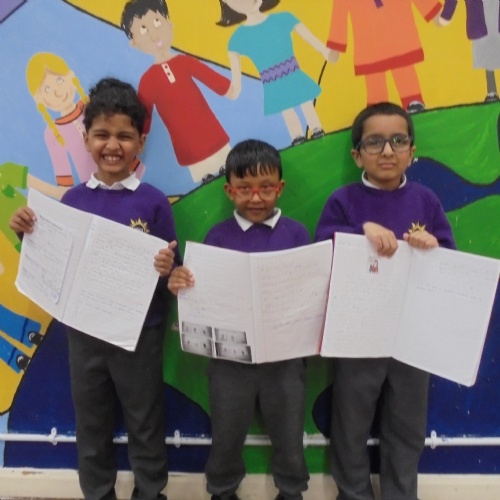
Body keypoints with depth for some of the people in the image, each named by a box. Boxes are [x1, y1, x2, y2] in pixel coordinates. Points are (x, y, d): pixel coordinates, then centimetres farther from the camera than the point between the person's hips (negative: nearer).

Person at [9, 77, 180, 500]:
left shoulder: (153, 202, -10)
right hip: (83, 332, 3)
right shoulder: (73, 199, -1)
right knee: (91, 427, 19)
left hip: (139, 334, -3)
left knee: (145, 426, 15)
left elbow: (170, 273, -6)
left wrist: (167, 270, -28)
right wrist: (28, 234, -8)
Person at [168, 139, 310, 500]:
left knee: (288, 434, 18)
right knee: (226, 435, 17)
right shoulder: (218, 237, -4)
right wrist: (179, 284, -23)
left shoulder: (297, 234, -4)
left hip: (285, 355, 0)